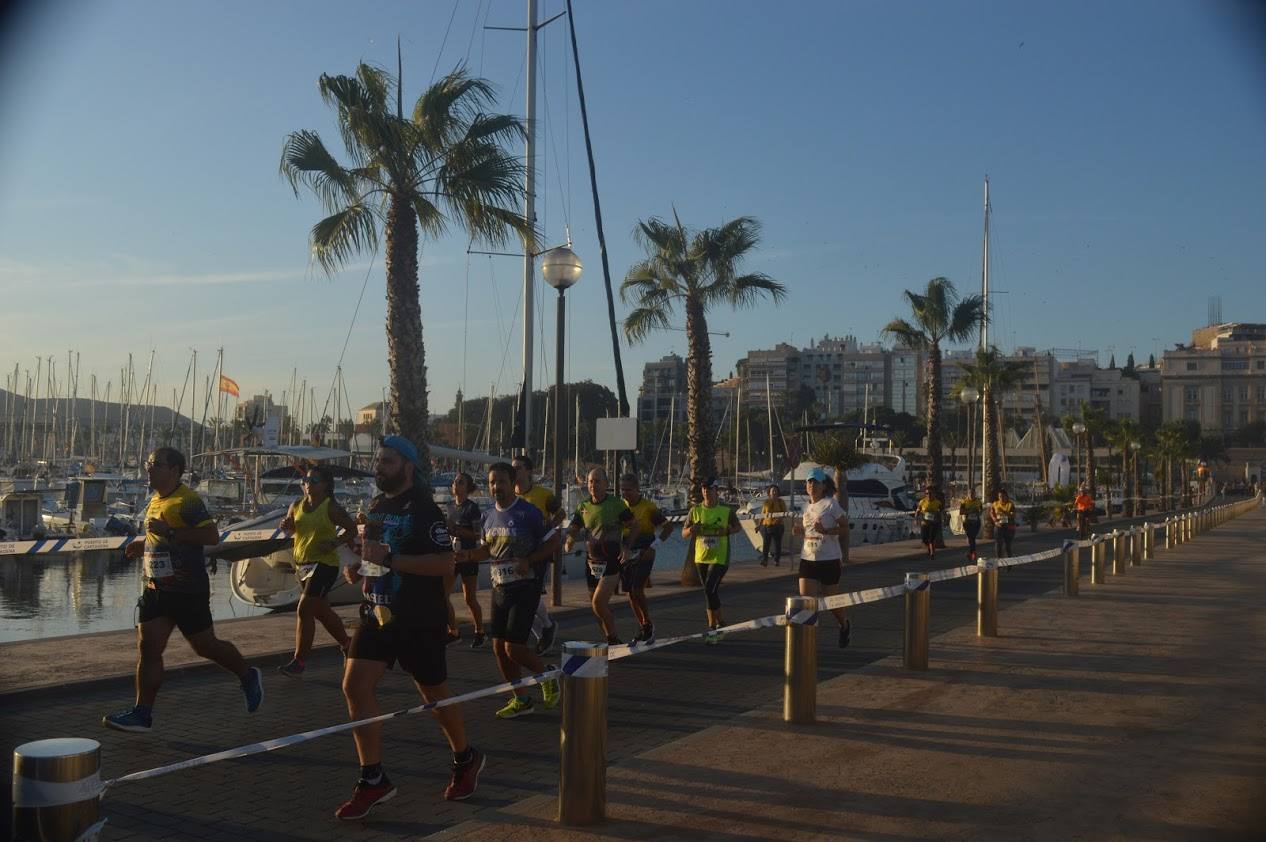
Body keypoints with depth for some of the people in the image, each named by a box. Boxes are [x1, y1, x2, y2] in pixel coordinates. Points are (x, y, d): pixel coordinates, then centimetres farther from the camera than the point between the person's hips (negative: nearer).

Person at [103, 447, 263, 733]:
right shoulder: (156, 500, 13)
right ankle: (142, 714, 5)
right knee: (148, 648, 1)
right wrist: (143, 545, 14)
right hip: (157, 589, 8)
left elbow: (212, 536, -26)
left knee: (205, 646, 4)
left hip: (188, 589, -8)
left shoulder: (187, 500, -16)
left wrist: (170, 533, -28)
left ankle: (249, 677, 27)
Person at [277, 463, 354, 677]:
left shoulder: (331, 508, -10)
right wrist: (286, 526, -5)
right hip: (303, 563, 7)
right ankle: (347, 644, 37)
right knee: (322, 611, 17)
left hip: (324, 564, -7)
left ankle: (299, 661, -6)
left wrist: (335, 543, -20)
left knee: (304, 611, -12)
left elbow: (352, 529, -5)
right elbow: (290, 530, 19)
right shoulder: (297, 505, 7)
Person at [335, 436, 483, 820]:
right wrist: (357, 570, 4)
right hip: (377, 614, 7)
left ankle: (466, 759, 33)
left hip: (419, 622, -7)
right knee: (355, 686, -8)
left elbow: (445, 563, -22)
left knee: (435, 695, 7)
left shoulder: (424, 509, -13)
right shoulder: (376, 506, 11)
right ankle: (373, 780, 1)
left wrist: (389, 559, -27)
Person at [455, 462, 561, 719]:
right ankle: (520, 701, 21)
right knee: (499, 647, 7)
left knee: (514, 647, -11)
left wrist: (528, 561, -17)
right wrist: (468, 555, 0)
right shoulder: (488, 516, 8)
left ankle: (547, 675, 18)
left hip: (525, 587, -7)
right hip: (499, 588, 7)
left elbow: (553, 542, -6)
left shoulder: (528, 513, -11)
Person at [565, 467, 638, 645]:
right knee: (597, 605, 10)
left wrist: (626, 548, -11)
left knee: (598, 602, -18)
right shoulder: (583, 506, 6)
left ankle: (613, 639, -2)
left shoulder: (616, 504, -6)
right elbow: (574, 529, 13)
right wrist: (569, 543, -9)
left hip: (612, 561, -5)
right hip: (591, 561, 5)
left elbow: (634, 527, 1)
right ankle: (612, 640, 27)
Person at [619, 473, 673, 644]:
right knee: (630, 594, 7)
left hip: (644, 554, -6)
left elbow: (668, 526, -7)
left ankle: (648, 625, 2)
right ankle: (644, 629, 21)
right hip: (627, 554, 6)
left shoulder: (648, 507, -11)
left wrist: (653, 546, -16)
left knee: (637, 591, -16)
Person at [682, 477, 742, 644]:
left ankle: (712, 628, -11)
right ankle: (720, 624, 32)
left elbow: (738, 527, 8)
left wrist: (727, 531, -13)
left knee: (710, 589, -18)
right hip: (701, 558, 5)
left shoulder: (726, 510, -6)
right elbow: (683, 534, 6)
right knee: (712, 592, 15)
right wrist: (691, 530, -18)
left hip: (719, 558, -4)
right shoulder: (695, 510, 2)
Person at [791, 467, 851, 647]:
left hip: (829, 560, -5)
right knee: (806, 600, -7)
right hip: (808, 559, 5)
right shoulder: (807, 507, 12)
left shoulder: (831, 504, -8)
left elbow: (845, 529, -11)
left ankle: (845, 625, 40)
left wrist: (825, 530, -24)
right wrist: (799, 530, 4)